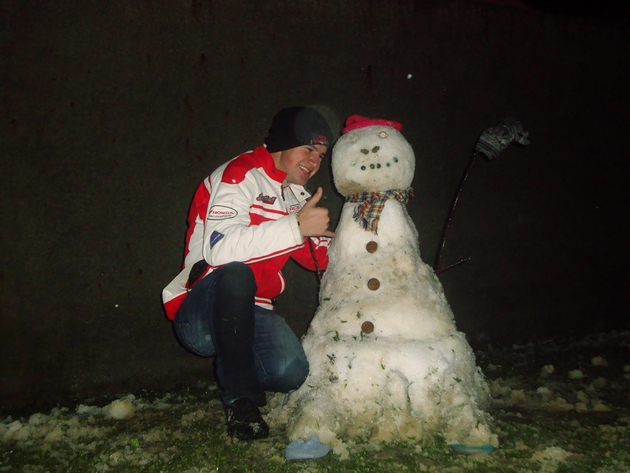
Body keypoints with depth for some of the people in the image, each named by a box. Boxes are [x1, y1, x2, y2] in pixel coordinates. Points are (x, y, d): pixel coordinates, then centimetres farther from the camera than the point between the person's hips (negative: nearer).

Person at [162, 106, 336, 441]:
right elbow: (219, 248, -32)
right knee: (235, 274, -38)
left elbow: (321, 258, 13)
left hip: (247, 312, 6)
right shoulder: (241, 175, -14)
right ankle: (240, 398, -20)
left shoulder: (296, 195, 13)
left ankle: (232, 368, 15)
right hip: (199, 314, -6)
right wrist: (296, 226, -31)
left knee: (290, 373, -21)